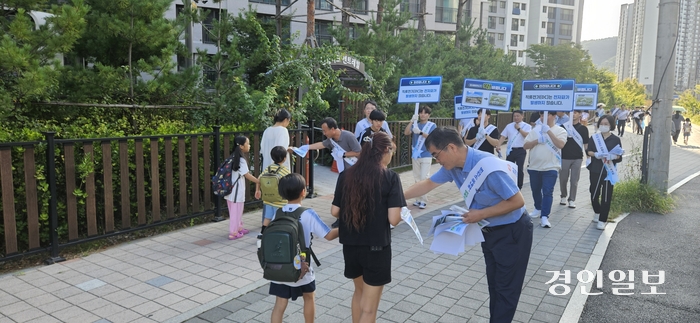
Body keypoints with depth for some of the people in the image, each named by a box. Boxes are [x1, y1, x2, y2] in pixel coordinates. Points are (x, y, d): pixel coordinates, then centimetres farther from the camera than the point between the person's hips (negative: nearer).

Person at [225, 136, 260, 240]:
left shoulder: (233, 157, 9)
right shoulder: (241, 160, -18)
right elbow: (247, 175, -18)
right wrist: (260, 182, -12)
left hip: (230, 188, 8)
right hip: (236, 190, -8)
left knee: (236, 210, 20)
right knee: (236, 211, 1)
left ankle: (239, 228, 32)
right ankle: (233, 233, 8)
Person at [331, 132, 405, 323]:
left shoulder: (346, 175, 0)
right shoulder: (391, 178, -12)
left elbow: (335, 211, 3)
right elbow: (393, 219, -18)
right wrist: (403, 213, 4)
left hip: (350, 245, 5)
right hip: (376, 247, -5)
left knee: (360, 291, 29)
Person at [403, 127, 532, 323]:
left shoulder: (490, 168, -33)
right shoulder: (453, 166, -9)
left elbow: (517, 201, -26)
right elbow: (428, 184, 4)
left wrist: (481, 214, -25)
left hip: (512, 232, -8)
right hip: (490, 231, 8)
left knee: (506, 288, 5)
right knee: (494, 284, 19)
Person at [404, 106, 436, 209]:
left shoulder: (432, 125, -1)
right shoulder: (415, 124, 8)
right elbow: (406, 133, -5)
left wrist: (420, 132, -25)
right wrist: (411, 121, -15)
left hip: (426, 156, -4)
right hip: (415, 155, 4)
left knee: (424, 179, -7)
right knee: (417, 179, 9)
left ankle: (424, 200, -2)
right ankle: (419, 199, 18)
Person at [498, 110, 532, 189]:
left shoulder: (527, 126, 2)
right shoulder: (509, 126, 11)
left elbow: (527, 135, -16)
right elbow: (503, 137, 7)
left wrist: (519, 129, -15)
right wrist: (498, 146, -7)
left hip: (521, 150, -3)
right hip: (510, 150, 3)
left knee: (520, 169, -2)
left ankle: (519, 186, 9)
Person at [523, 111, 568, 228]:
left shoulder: (560, 130, -2)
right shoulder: (536, 129, 7)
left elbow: (561, 145, -20)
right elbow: (525, 145, 3)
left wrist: (549, 131, -21)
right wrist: (537, 140, -14)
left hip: (550, 167, -4)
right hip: (534, 167, 4)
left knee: (547, 192, -10)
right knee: (535, 190, 17)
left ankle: (544, 217, -12)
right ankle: (538, 209, 37)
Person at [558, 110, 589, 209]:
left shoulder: (583, 128, 4)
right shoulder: (564, 126, 3)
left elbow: (586, 143, 6)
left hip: (577, 158, 0)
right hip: (564, 157, 0)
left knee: (574, 180, 2)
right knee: (563, 179, 7)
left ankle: (572, 199, 13)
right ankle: (563, 196, 27)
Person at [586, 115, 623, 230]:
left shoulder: (616, 139, 2)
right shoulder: (594, 137, 7)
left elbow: (620, 157, 0)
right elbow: (588, 151, -1)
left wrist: (613, 156, -22)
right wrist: (595, 154, -22)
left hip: (609, 171, -2)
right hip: (595, 170, 2)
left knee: (606, 197, -2)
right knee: (594, 195, 8)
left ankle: (602, 220, 6)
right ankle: (597, 212, 36)